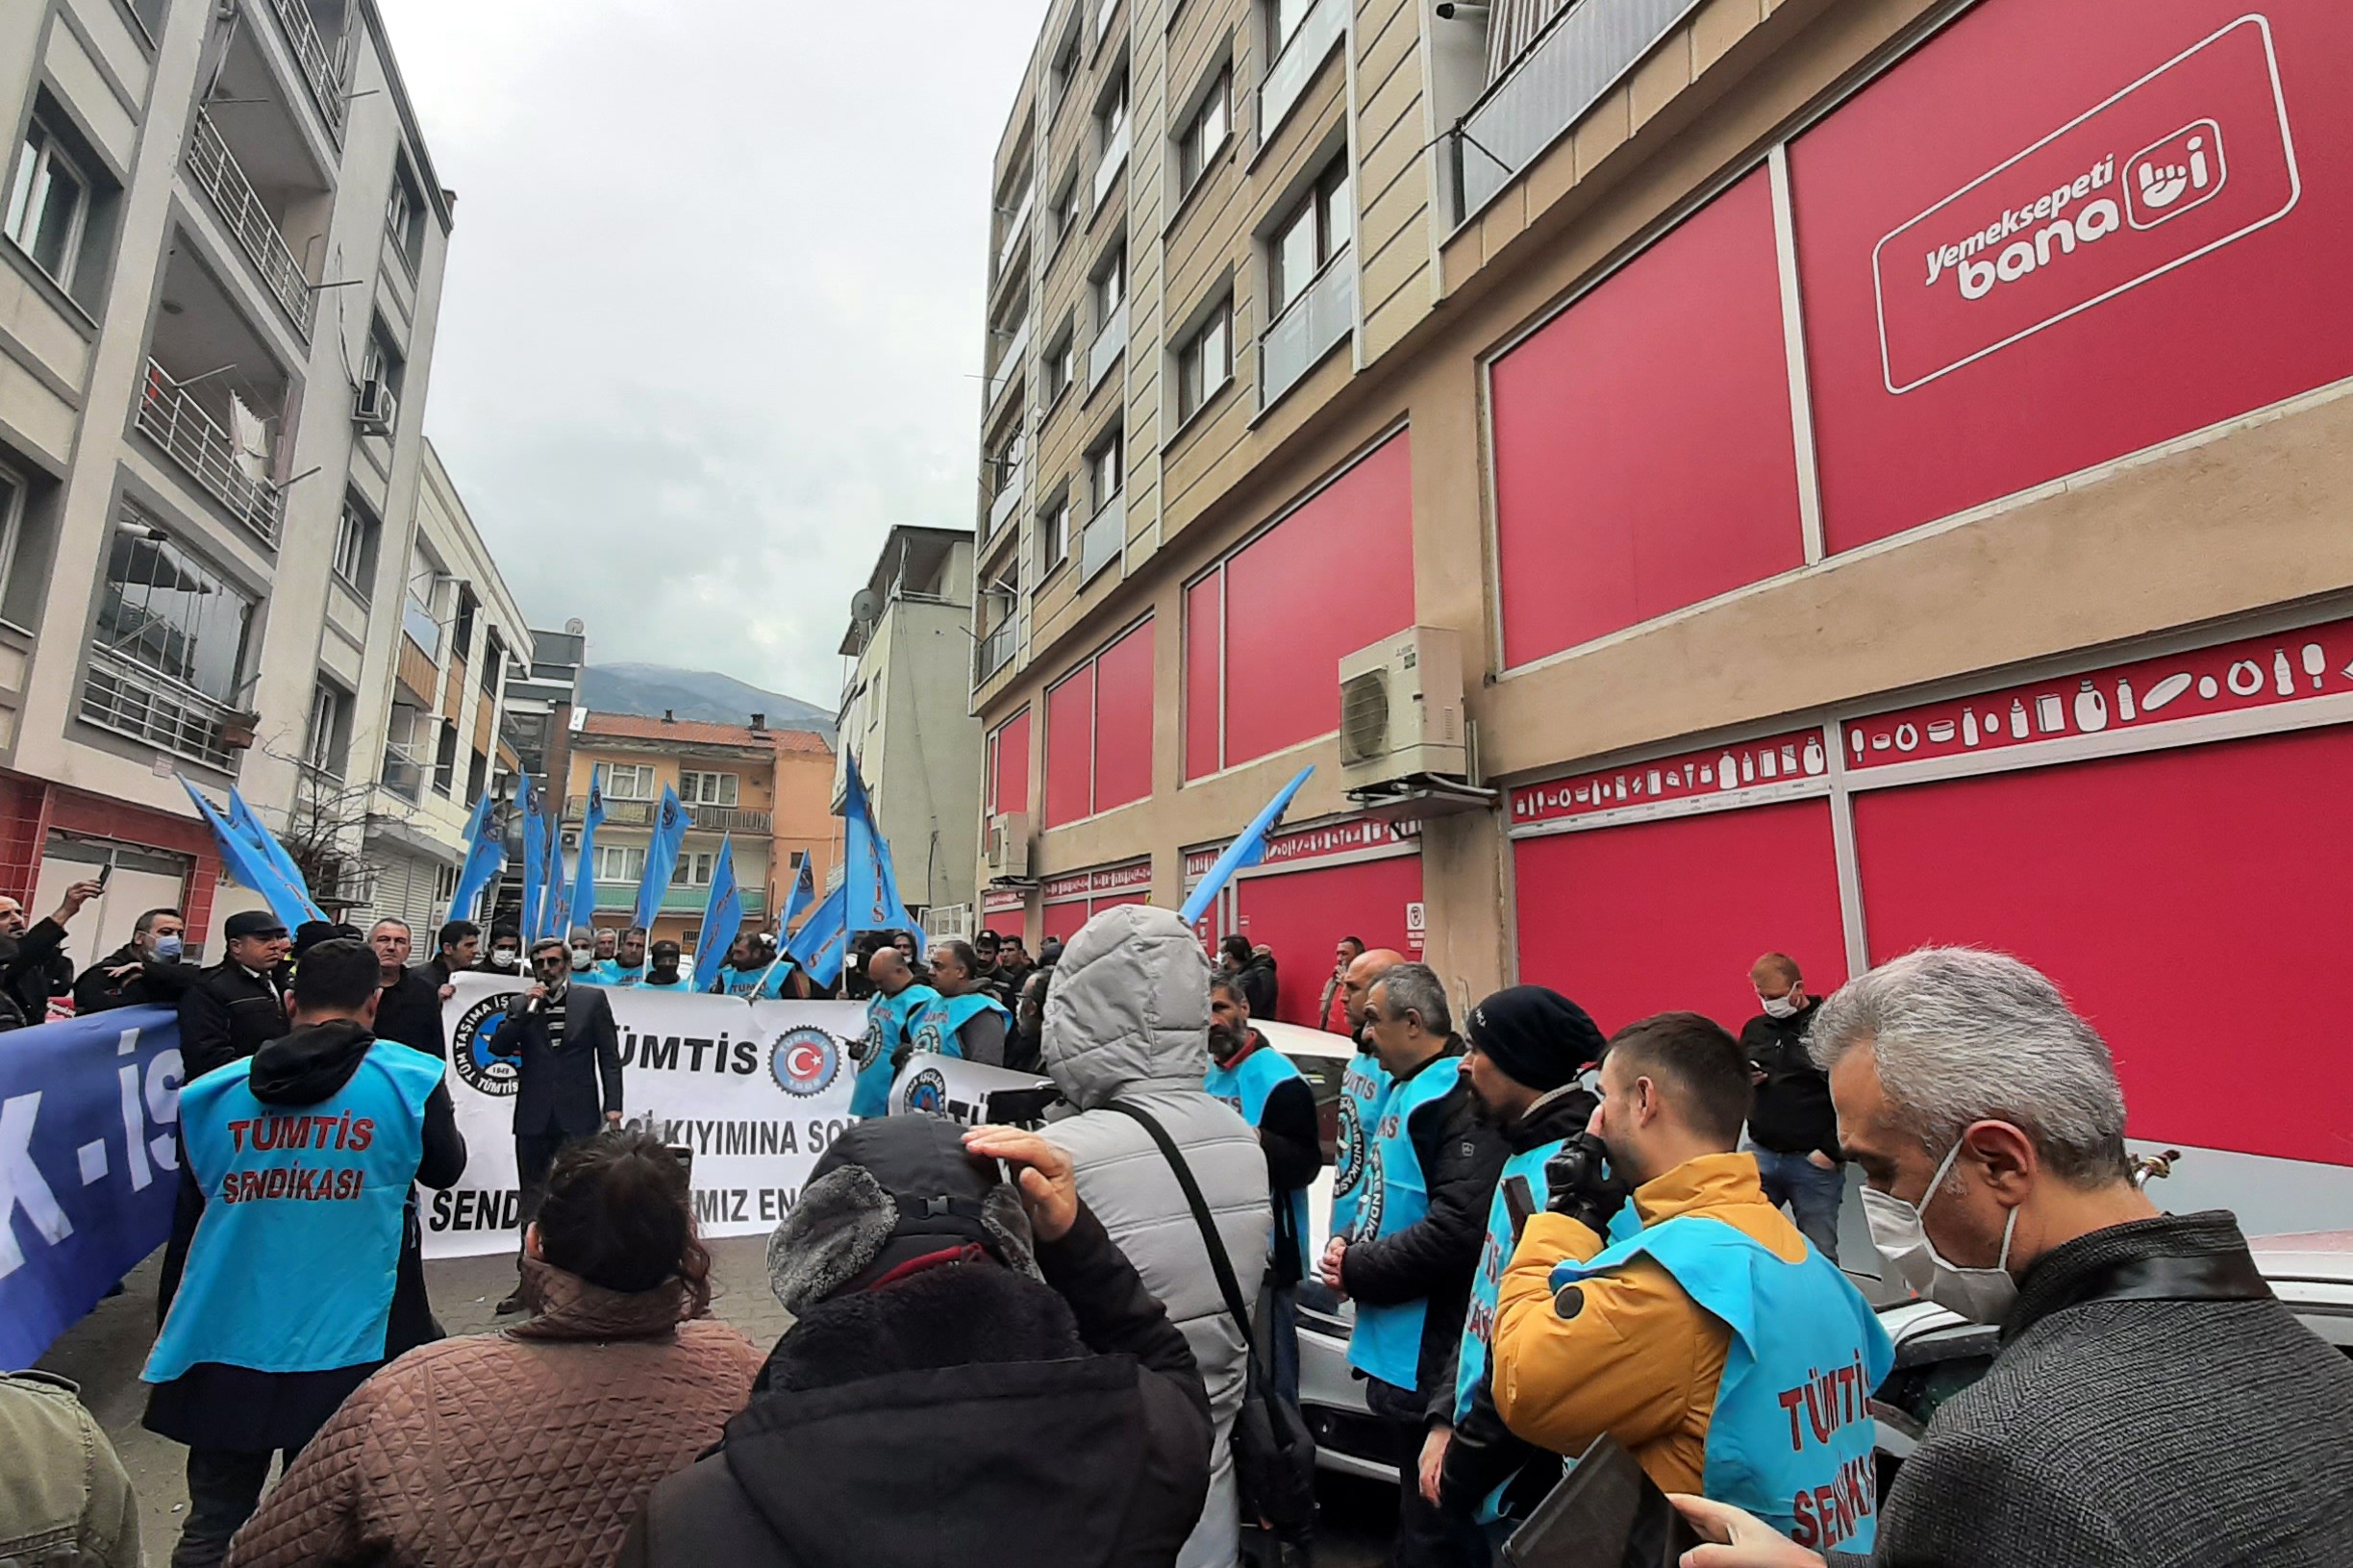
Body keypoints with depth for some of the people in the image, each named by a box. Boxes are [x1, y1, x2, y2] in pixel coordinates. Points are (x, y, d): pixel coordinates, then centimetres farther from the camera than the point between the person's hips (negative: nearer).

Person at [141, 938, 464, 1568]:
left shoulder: (214, 1090, -1)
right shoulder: (410, 1078, -10)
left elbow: (203, 1187, 17)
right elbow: (446, 1169, 7)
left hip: (224, 1341, 3)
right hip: (342, 1346, -2)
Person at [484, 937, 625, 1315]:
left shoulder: (592, 998, 2)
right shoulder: (521, 1003, 9)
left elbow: (609, 1056, 0)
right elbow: (498, 1047, -1)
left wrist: (613, 1105, -7)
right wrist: (525, 1010, -11)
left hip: (578, 1114, -3)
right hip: (534, 1115, 3)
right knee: (531, 1199, 11)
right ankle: (529, 1280, 21)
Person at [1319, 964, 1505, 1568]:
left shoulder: (1460, 1099, -20)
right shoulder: (1404, 1090, 11)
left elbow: (1456, 1233, -28)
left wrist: (1357, 1268, -17)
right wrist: (1347, 1244, 1)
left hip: (1432, 1359, -10)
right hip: (1394, 1349, 10)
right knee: (1414, 1513, 25)